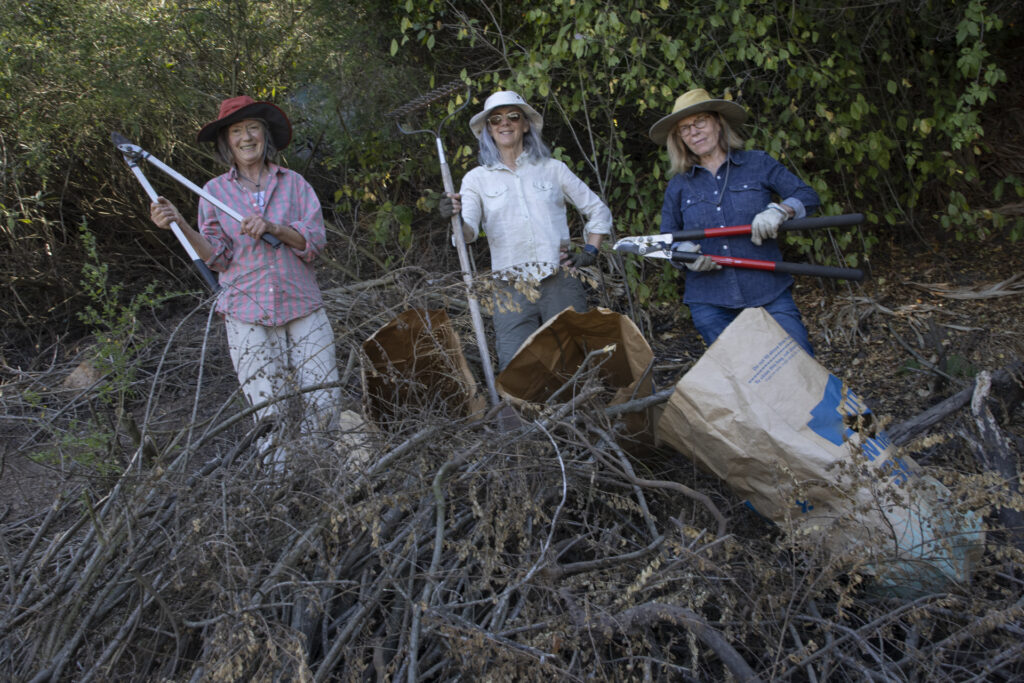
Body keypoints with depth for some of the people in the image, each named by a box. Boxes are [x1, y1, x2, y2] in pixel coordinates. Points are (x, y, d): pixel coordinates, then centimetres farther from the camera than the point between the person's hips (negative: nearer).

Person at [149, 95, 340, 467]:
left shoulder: (292, 183, 8)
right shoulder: (215, 191, 8)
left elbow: (316, 241, -2)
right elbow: (217, 258, 1)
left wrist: (273, 228, -18)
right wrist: (180, 225, -14)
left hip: (302, 307, 1)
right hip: (248, 314, -1)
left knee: (324, 401, -5)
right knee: (268, 413, -5)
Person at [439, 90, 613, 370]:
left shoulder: (553, 169, 12)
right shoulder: (477, 178, 10)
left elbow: (598, 211, 19)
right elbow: (468, 230, -7)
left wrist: (590, 252, 6)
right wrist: (454, 218, -29)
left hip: (561, 284, 1)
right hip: (512, 291, -1)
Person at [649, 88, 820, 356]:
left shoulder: (757, 163, 6)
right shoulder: (678, 186, 10)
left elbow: (808, 195, 4)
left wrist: (778, 210, -16)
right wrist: (683, 251, -7)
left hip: (768, 294, -1)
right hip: (709, 304, 1)